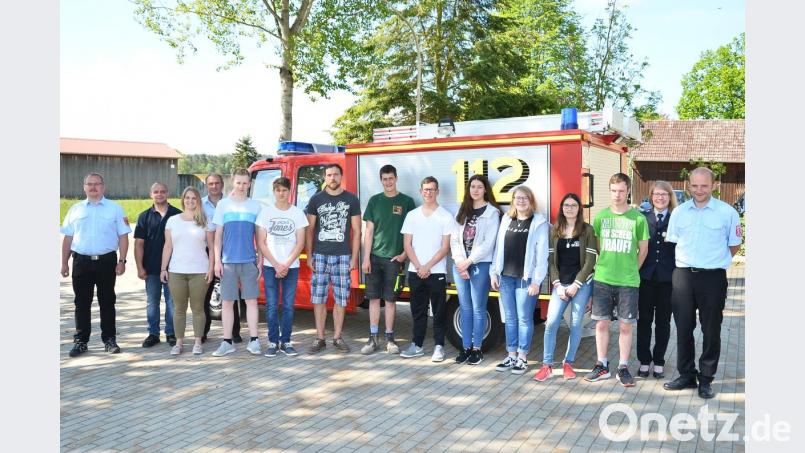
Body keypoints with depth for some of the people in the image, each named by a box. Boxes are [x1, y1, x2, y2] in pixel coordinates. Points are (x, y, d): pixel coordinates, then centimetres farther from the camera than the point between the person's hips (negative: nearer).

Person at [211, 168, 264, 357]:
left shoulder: (255, 206, 6)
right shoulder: (223, 204, 5)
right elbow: (218, 235, 5)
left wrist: (260, 260, 3)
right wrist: (217, 260, -1)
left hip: (249, 261, 0)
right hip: (228, 261, 0)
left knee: (251, 300, 3)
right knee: (227, 302, 5)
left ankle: (253, 341, 10)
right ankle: (227, 342, 13)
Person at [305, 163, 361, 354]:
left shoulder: (352, 200, 5)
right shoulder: (316, 199, 6)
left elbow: (356, 231, 5)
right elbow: (310, 229, 7)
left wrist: (354, 257, -2)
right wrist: (309, 256, 0)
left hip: (343, 256, 0)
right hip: (320, 255, 1)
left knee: (341, 299, 3)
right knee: (318, 298, 2)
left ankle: (337, 337, 15)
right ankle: (320, 338, 11)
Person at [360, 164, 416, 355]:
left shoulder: (407, 202, 2)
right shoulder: (374, 201, 8)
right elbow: (368, 231, 6)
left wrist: (404, 254, -6)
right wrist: (366, 258, -1)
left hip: (394, 258, -2)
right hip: (375, 257, 2)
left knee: (390, 299, 3)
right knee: (374, 298, 5)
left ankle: (389, 338, 14)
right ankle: (373, 338, 13)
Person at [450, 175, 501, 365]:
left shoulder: (492, 212, -2)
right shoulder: (462, 211, 14)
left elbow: (488, 243, -10)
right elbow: (454, 239, 7)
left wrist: (469, 261, -11)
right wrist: (460, 262, -6)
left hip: (481, 265, -5)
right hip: (460, 265, 5)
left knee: (478, 308, 1)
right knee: (465, 308, 9)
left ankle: (476, 349, 10)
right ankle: (465, 347, 16)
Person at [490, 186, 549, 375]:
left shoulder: (539, 222, -4)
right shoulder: (506, 220, 12)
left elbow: (542, 254, -8)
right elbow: (498, 248, 12)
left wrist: (536, 281, -13)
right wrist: (494, 273, 7)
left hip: (526, 279, -5)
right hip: (506, 277, 5)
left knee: (524, 319, 2)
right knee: (510, 318, 11)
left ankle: (522, 358, 13)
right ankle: (511, 356, 21)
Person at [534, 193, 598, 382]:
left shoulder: (587, 230, 0)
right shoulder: (555, 231, 8)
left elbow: (590, 260, -4)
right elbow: (551, 260, 6)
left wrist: (576, 285, -9)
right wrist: (557, 285, -5)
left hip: (582, 284, -2)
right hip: (560, 284, 2)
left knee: (575, 324, 2)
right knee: (551, 322, -8)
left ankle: (568, 363, 16)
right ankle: (547, 365, 0)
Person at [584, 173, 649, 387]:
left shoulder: (638, 218, -4)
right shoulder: (601, 216, 3)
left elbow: (643, 249, 5)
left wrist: (631, 270, 8)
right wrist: (605, 265, 10)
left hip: (628, 281, -2)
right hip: (602, 279, 2)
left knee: (625, 326, 5)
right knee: (601, 323, 7)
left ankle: (623, 368, 17)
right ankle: (602, 366, 19)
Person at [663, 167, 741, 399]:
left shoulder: (727, 212, -5)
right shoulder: (679, 212, 4)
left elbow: (734, 245, 5)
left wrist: (713, 261, 9)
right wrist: (690, 261, 11)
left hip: (713, 277, -3)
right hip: (683, 275, 3)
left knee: (711, 330, 6)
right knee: (683, 328, 9)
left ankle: (706, 378, 19)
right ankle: (686, 374, 24)